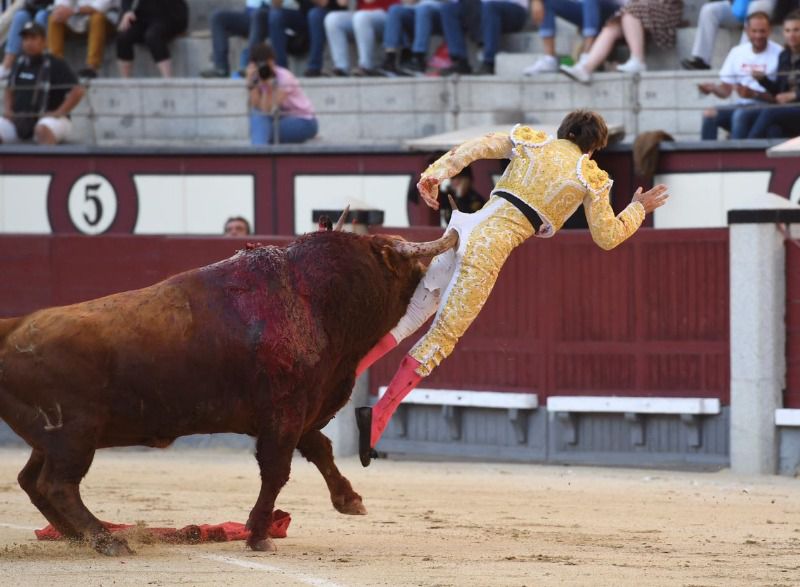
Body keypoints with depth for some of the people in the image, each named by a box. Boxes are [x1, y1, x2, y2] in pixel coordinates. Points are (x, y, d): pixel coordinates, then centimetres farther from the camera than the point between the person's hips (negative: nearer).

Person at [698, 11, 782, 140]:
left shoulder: (778, 54, -6)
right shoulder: (737, 52, 11)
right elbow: (726, 90, 13)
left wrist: (754, 94, -24)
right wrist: (713, 88, -9)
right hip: (741, 105, 5)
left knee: (740, 115, -35)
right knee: (709, 115, -21)